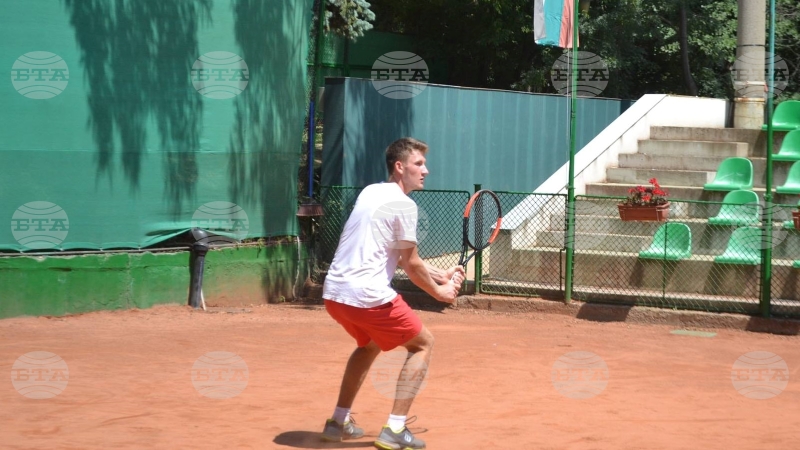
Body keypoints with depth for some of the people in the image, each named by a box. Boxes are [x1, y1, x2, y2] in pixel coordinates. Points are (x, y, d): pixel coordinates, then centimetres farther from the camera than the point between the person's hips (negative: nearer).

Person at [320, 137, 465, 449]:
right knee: (423, 344, 8)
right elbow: (411, 264, -6)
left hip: (334, 292, 9)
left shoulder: (370, 193, 18)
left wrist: (440, 275, 22)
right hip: (368, 296, -9)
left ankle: (339, 422, 31)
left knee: (370, 345, 33)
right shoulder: (403, 205, -9)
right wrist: (439, 292, 9)